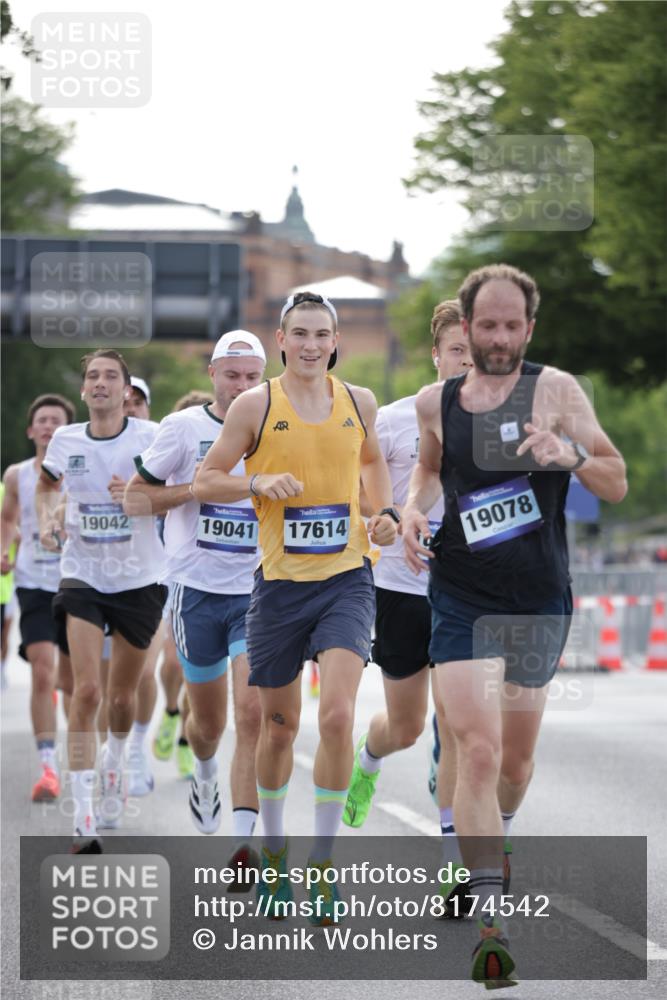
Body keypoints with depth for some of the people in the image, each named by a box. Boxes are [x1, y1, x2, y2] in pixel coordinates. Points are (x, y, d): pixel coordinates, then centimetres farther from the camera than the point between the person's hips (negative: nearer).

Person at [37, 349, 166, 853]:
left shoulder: (150, 437, -7)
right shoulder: (65, 440, 1)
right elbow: (48, 484, 22)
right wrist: (47, 517, 2)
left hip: (139, 580, 0)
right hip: (83, 578, 0)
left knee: (123, 697, 12)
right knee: (86, 690, -15)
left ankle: (115, 761, 47)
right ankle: (84, 820, -16)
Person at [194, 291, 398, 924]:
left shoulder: (358, 401, 6)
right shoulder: (255, 405, -2)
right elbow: (204, 481, 3)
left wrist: (385, 512, 8)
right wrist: (259, 482, -14)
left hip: (346, 580, 1)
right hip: (280, 585, -1)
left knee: (337, 716, -17)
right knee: (279, 725, 9)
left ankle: (323, 860, -5)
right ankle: (272, 848, 31)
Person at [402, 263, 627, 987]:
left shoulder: (554, 390, -5)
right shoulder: (435, 402, 1)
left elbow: (617, 486, -5)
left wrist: (572, 456, -26)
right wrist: (413, 511, 3)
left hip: (540, 601, 1)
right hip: (462, 598, -1)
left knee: (516, 759, 15)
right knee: (477, 751, -15)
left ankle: (486, 842, 45)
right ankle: (489, 915, -16)